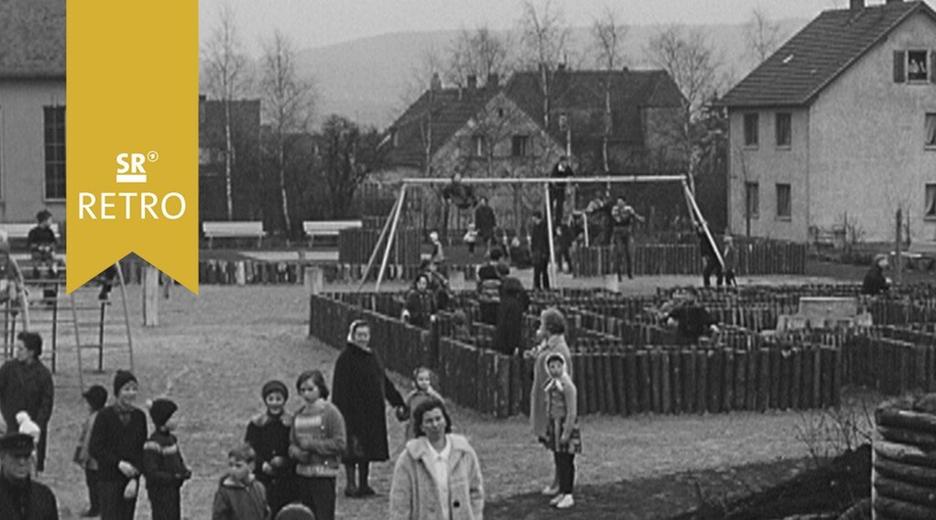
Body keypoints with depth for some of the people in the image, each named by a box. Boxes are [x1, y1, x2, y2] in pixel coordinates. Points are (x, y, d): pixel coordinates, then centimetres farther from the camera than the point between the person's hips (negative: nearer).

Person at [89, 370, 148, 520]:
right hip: (109, 479, -4)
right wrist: (119, 463, -18)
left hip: (130, 479, 4)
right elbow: (95, 449, -8)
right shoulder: (105, 416, -7)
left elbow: (142, 450, 1)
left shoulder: (139, 417, 4)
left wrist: (135, 479, -11)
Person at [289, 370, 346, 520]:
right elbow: (292, 443, 15)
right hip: (303, 474, 6)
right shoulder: (299, 415, 12)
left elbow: (339, 444, -13)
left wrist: (311, 445, -14)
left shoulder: (330, 412, -7)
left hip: (324, 474, -6)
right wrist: (296, 452, -8)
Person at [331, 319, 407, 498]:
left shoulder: (373, 356, 12)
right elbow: (340, 389, -14)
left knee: (368, 448, 9)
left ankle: (363, 483, 16)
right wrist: (341, 413, -19)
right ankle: (351, 484, 2)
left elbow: (384, 381, 20)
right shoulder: (345, 358, -10)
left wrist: (397, 401, 17)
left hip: (373, 411, 7)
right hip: (354, 410, -7)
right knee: (353, 450, -4)